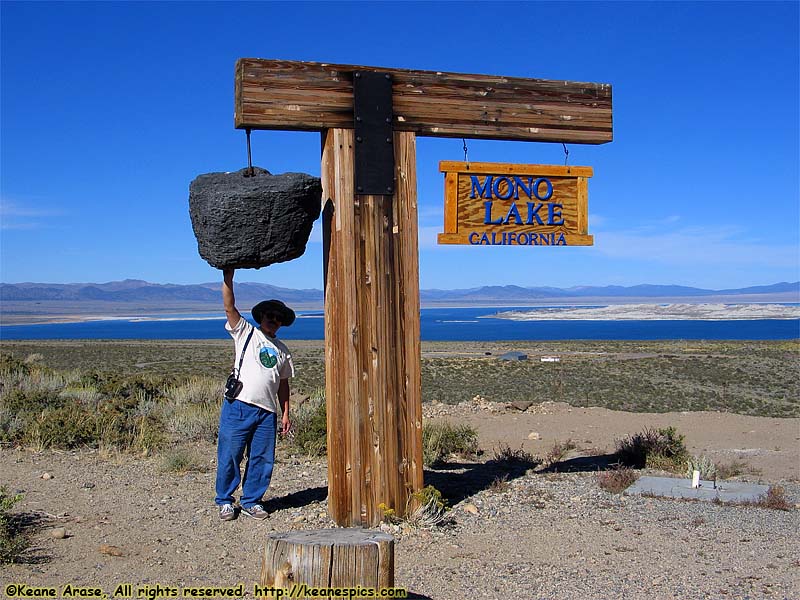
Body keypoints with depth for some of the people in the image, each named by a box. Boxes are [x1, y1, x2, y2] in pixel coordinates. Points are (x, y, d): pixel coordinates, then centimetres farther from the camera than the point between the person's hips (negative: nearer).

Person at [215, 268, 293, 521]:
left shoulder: (282, 351, 21)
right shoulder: (245, 333, 10)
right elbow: (229, 307, -3)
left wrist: (286, 413, 13)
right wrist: (228, 277, -12)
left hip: (267, 412, 4)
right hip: (238, 406, -4)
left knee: (262, 459, 4)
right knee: (229, 456, 0)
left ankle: (251, 501, 19)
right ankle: (225, 501, 15)